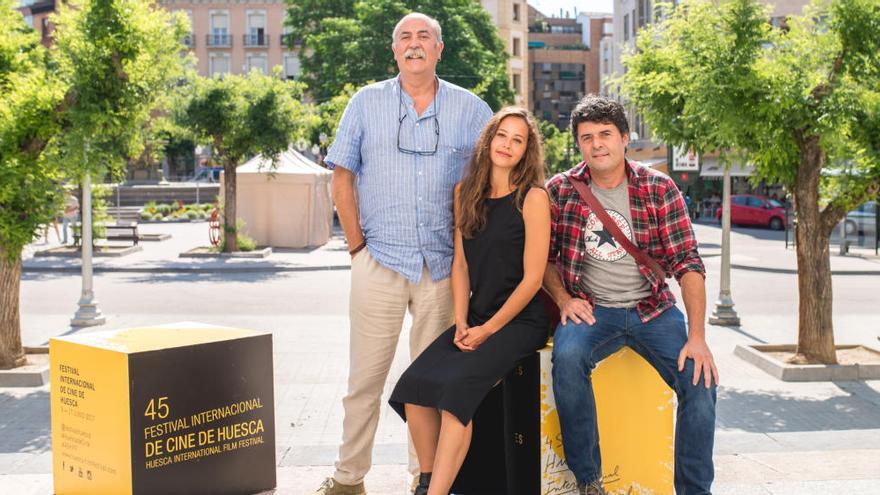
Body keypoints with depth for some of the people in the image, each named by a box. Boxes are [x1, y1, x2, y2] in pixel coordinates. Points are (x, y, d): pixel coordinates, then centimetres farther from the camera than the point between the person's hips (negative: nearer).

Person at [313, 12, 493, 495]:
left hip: (443, 266, 1)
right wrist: (358, 246, 0)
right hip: (379, 261, 0)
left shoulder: (469, 109, 6)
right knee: (365, 375, 2)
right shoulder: (366, 102, 6)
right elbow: (342, 177, 6)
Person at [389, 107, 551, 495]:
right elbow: (460, 263, 11)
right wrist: (461, 324, -1)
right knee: (413, 385, -17)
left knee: (455, 386, -27)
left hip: (520, 321, -5)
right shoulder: (466, 193, 10)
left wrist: (488, 330, -10)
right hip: (475, 317, 5)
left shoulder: (533, 198, -7)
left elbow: (532, 278, -10)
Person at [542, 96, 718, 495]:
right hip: (590, 309, 0)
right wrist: (563, 299, -9)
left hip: (652, 309, 1)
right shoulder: (560, 190, 2)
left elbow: (687, 263, -5)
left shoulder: (659, 189, -1)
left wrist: (697, 337, -14)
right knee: (567, 357, -32)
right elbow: (545, 257, 11)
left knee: (700, 380, -22)